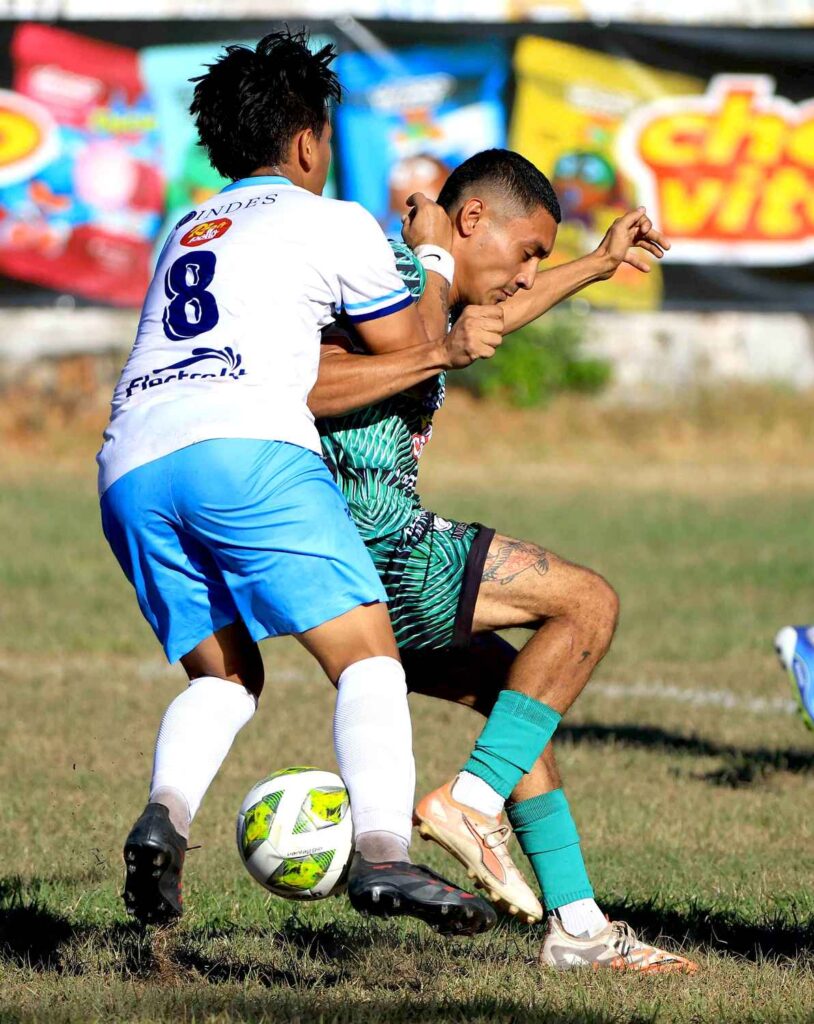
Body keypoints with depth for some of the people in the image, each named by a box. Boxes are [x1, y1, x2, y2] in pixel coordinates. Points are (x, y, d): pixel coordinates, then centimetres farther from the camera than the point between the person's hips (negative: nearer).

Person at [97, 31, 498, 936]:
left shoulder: (187, 232, 34)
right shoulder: (335, 222, 17)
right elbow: (410, 350, 23)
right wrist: (434, 259, 39)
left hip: (128, 464, 6)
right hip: (244, 446, -6)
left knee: (223, 675, 19)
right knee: (368, 658, -5)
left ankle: (164, 812, -9)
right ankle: (382, 852, -26)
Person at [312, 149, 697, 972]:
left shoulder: (427, 296, 20)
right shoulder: (400, 285, -12)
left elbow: (483, 320, 46)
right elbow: (302, 386, -27)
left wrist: (598, 265, 52)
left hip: (366, 567, 11)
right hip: (372, 539, -11)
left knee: (523, 701, 16)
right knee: (587, 603, -11)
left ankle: (576, 925, 15)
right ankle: (468, 801, -14)